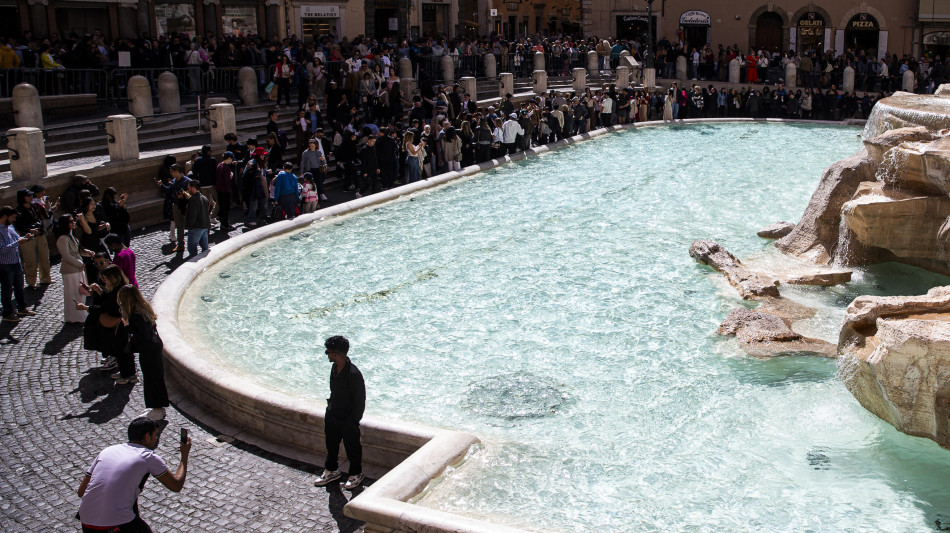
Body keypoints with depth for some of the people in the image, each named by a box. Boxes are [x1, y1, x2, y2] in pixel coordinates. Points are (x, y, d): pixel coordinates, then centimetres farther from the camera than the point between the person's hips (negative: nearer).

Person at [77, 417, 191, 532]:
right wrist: (185, 455, 22)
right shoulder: (148, 457, 0)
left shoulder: (107, 451, 13)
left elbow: (81, 491, 15)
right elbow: (176, 486, 8)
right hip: (116, 526, -4)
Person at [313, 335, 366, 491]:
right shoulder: (335, 367, -2)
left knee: (352, 447, 12)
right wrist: (329, 410, 15)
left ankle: (356, 474, 32)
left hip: (348, 421, -8)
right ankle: (331, 471, 43)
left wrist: (353, 421, -16)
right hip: (332, 416, 8)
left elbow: (359, 400, -21)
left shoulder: (354, 374, -29)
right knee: (331, 444, 22)